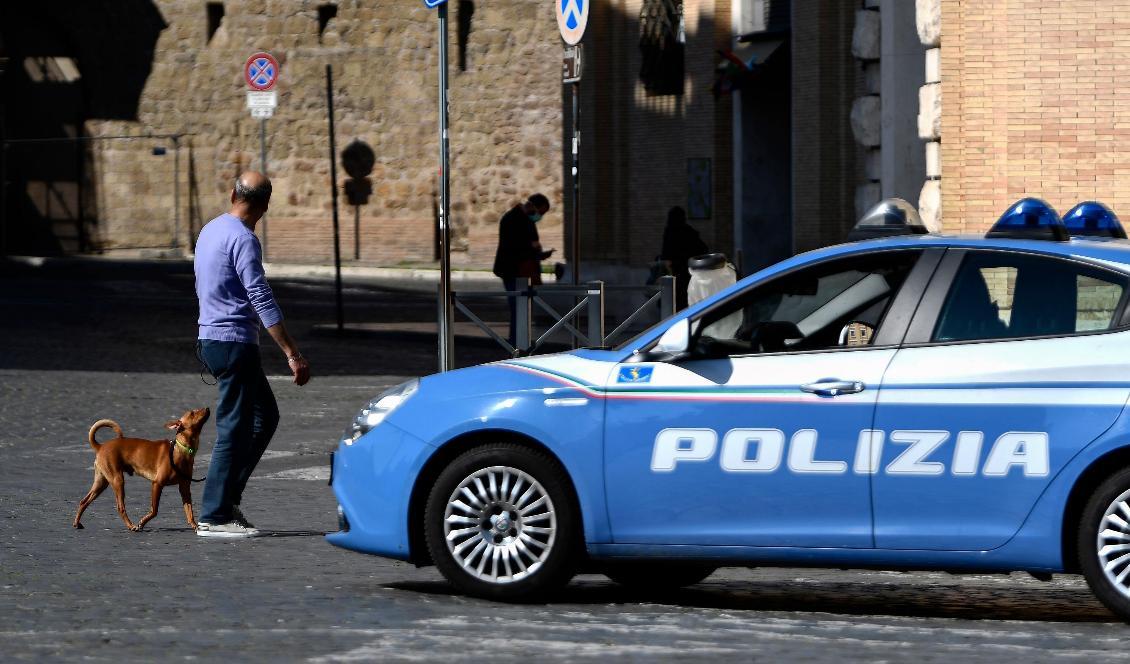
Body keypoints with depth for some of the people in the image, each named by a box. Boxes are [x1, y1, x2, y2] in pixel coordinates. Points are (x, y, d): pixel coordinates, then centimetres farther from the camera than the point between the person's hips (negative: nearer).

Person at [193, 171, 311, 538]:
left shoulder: (210, 230, 13)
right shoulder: (243, 240, -16)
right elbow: (263, 301, -22)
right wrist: (293, 354, -23)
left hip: (210, 339, 9)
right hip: (234, 342, -9)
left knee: (265, 416, 16)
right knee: (234, 429, -5)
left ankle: (228, 497, 13)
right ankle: (214, 516, -4)